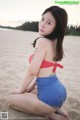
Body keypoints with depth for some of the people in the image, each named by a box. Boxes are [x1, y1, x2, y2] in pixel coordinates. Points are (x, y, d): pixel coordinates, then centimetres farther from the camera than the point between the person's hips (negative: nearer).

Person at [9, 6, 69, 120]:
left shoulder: (42, 41, -18)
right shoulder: (55, 42, 8)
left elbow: (32, 72, -17)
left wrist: (21, 90, 0)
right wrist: (30, 87, 19)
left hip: (50, 94, -9)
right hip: (59, 90, 9)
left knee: (13, 98, 13)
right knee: (28, 92, 34)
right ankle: (58, 109, 14)